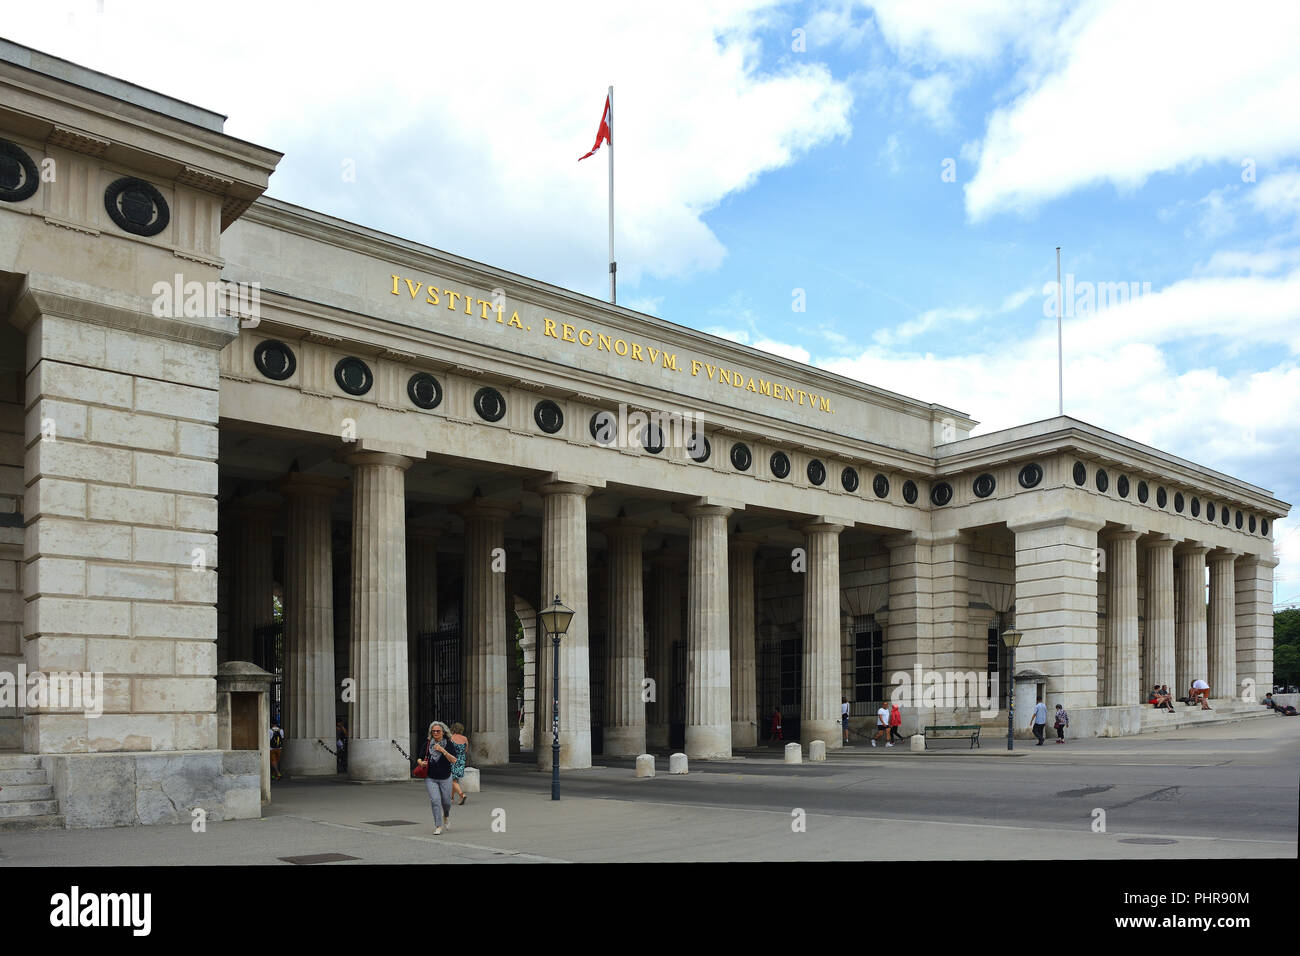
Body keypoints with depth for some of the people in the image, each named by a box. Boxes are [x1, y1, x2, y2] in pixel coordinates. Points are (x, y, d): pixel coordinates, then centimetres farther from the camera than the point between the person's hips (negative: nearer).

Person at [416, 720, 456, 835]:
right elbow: (419, 758, 6)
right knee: (435, 800, -14)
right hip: (430, 778, 0)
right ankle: (438, 827, -6)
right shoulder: (427, 744, -2)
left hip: (445, 778, 0)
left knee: (446, 802, 9)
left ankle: (446, 817, 43)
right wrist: (421, 763, -17)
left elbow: (454, 760, -16)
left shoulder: (448, 744, -7)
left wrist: (443, 750, -27)